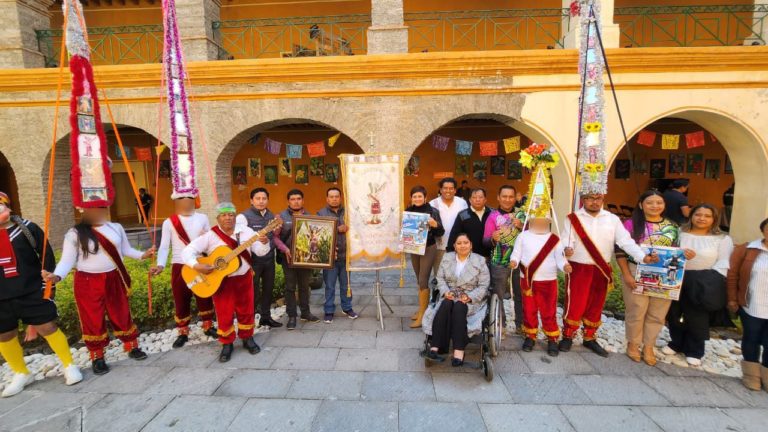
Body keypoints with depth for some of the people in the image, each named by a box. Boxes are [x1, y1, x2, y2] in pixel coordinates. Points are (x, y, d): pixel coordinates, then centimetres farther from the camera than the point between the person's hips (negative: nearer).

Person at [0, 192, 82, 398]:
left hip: (32, 292, -3)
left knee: (47, 328, -1)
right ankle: (21, 374, 33)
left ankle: (69, 366, 14)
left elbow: (47, 255, -1)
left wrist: (47, 284, -2)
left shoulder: (26, 228, -6)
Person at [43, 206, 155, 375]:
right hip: (88, 283, -2)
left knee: (122, 314, 12)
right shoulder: (74, 234, -9)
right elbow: (67, 260, -10)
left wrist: (142, 255, -7)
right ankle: (97, 357, 23)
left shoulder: (116, 228, 1)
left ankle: (132, 347, 28)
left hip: (114, 280, 2)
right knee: (93, 319, 7)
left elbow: (126, 249, 10)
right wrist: (56, 275, -28)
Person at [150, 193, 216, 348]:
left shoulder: (202, 218, 1)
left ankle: (208, 326, 30)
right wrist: (160, 265, -22)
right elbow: (164, 247, -8)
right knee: (181, 300, 8)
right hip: (180, 266, -1)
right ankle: (183, 333, 24)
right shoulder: (169, 222, -4)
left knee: (205, 297, 12)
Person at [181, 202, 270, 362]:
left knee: (246, 311, 13)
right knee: (224, 314, 7)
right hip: (221, 281, -2)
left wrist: (264, 243, -28)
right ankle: (227, 345, 26)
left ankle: (247, 339, 33)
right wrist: (197, 266, -29)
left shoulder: (246, 231, -3)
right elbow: (187, 251, -12)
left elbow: (261, 252, -6)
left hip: (244, 278, 2)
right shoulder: (210, 236, -9)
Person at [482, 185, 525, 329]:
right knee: (498, 295, 5)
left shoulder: (521, 213, 7)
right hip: (499, 263, -2)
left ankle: (521, 324, 28)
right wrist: (492, 239, -28)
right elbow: (485, 241, -6)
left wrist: (522, 227, -12)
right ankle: (500, 325, 20)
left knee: (520, 295, 11)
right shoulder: (493, 216, -3)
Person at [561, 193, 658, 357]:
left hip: (602, 270, 4)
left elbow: (626, 241, -5)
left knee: (596, 306, 15)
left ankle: (589, 339, 31)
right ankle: (567, 337, 20)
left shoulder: (612, 219, 2)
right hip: (579, 269, -3)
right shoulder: (573, 219, -5)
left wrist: (643, 257, -20)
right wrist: (565, 250, -35)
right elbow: (565, 241, -12)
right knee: (575, 305, 0)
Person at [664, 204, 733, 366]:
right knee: (674, 314, 11)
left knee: (697, 318, 7)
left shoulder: (723, 239, 3)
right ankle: (676, 344, 29)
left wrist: (713, 280, -14)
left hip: (702, 284, -1)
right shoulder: (679, 234, 6)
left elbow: (723, 263, -3)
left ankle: (694, 351, 23)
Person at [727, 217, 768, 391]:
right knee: (751, 339, 11)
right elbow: (732, 274, -1)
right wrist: (732, 299, -3)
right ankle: (751, 375, 26)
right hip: (751, 306, -1)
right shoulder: (746, 249, -3)